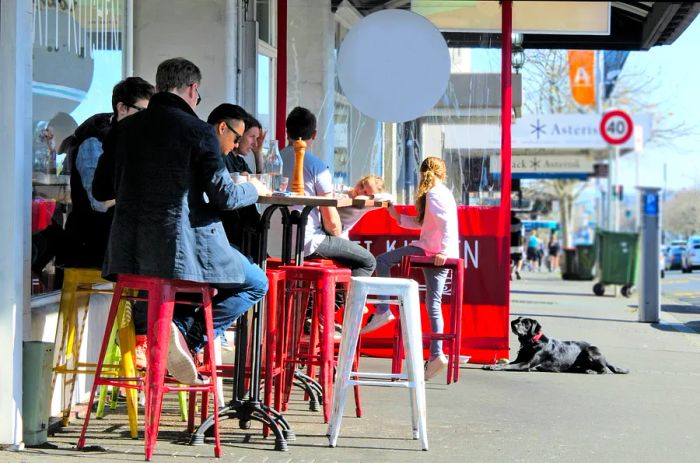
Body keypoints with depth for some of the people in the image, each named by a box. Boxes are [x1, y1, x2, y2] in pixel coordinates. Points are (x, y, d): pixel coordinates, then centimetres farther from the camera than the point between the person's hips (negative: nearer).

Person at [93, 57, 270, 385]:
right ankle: (189, 335, -6)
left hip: (130, 252, 7)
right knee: (255, 284, 14)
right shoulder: (198, 131, -9)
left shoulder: (124, 128, 6)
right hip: (184, 246, -7)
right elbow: (224, 197, -9)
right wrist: (254, 189, 13)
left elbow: (101, 191, 12)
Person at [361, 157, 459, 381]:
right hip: (439, 254, 9)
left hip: (431, 249, -9)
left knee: (382, 261, -3)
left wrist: (443, 250, -25)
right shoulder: (443, 192, 21)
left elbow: (447, 222, -19)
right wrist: (399, 217, 25)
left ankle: (383, 311, -8)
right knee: (434, 303, 9)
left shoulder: (434, 194, -6)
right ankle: (436, 354, 5)